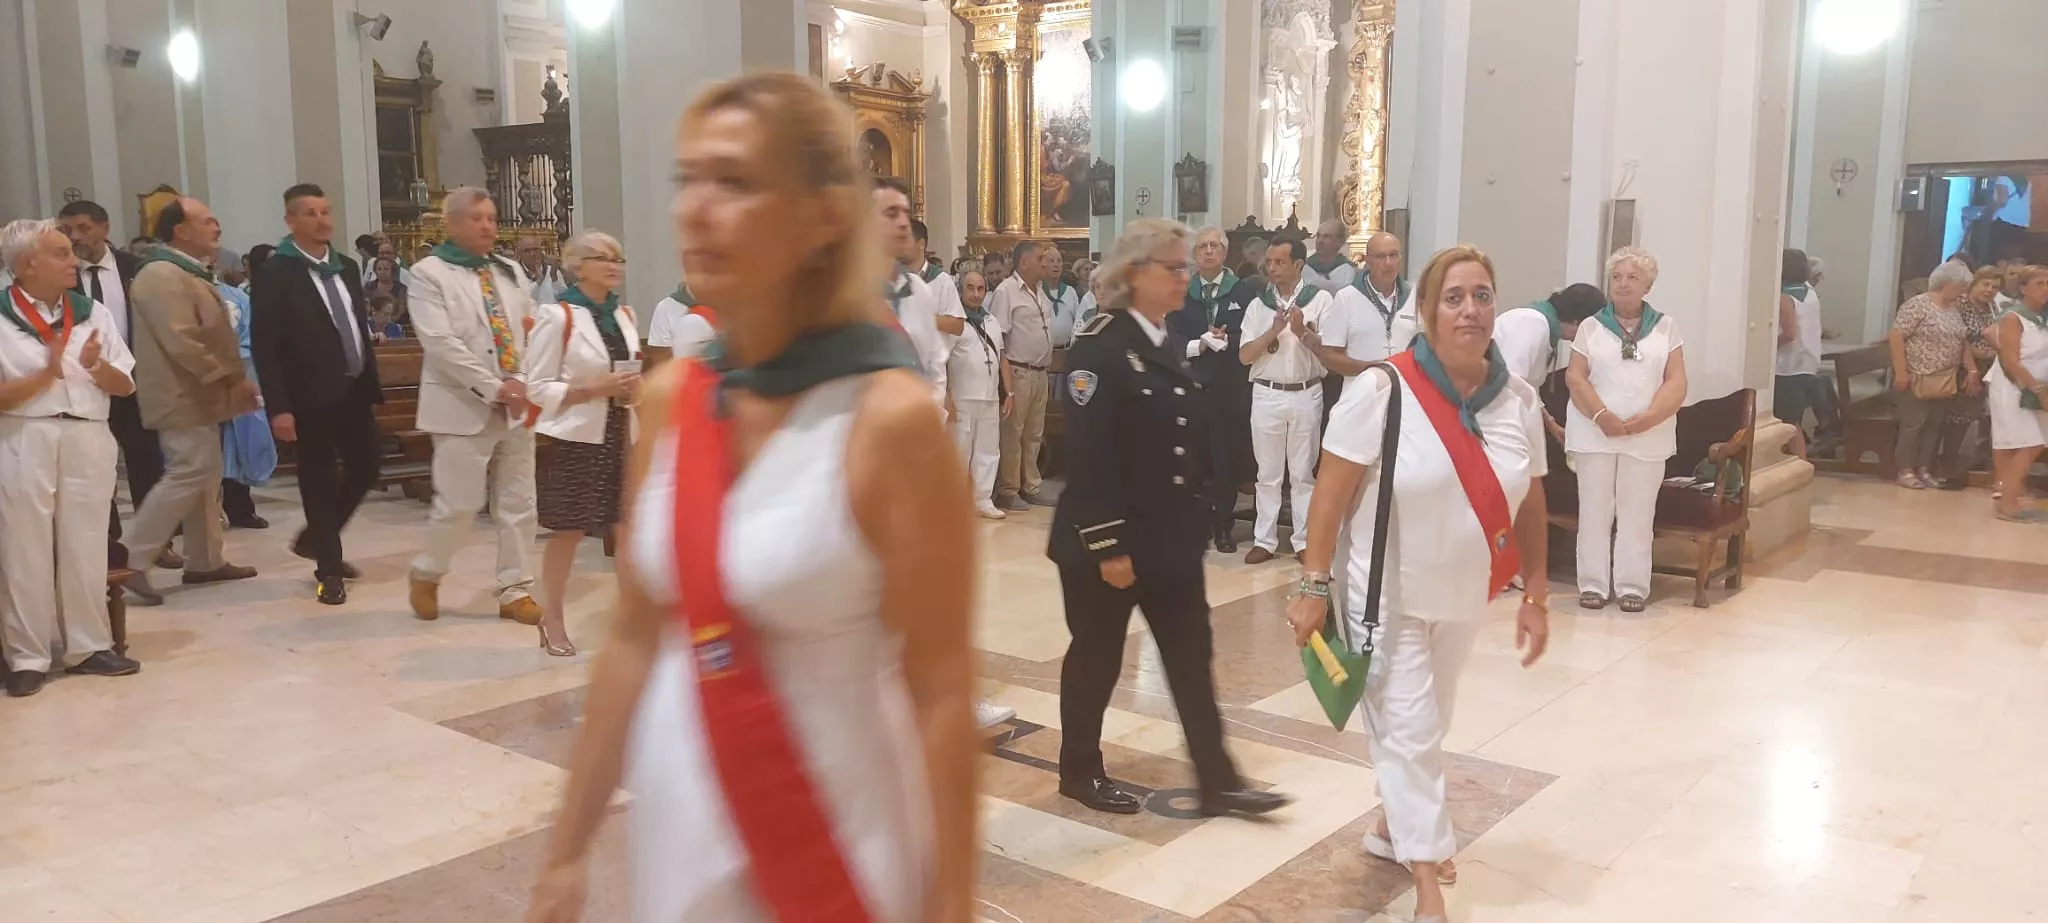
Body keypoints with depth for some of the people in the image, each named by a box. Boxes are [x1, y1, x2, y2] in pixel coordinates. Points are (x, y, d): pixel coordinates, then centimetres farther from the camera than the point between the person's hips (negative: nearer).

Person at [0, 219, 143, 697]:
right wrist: (47, 374, -18)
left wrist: (96, 366, -12)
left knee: (84, 548, 10)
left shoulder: (92, 313, 6)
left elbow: (125, 385, 7)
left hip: (88, 439, 3)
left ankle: (88, 646, 20)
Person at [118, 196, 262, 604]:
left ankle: (204, 561, 21)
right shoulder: (163, 276, -18)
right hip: (184, 397, -11)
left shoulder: (188, 273, 16)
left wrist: (234, 379, 13)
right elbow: (183, 342, -26)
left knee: (206, 477, 13)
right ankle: (130, 560, -6)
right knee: (186, 476, -12)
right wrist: (233, 378, -20)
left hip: (199, 395, 11)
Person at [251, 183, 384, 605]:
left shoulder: (347, 266, 12)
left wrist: (373, 384, 11)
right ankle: (329, 569, 16)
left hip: (353, 390, 6)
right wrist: (278, 407, -18)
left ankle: (315, 539, 30)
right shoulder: (275, 273, -9)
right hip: (311, 396, -6)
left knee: (367, 464, 9)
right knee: (319, 482, 3)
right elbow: (264, 345, -13)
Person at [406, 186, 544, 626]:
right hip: (464, 407, -5)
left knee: (518, 504, 6)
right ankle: (426, 574, 22)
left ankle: (515, 591, 15)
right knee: (458, 504, -3)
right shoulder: (428, 273, -3)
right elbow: (440, 343, -14)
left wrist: (525, 384, -8)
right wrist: (493, 387, -18)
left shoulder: (510, 271, 15)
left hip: (516, 405, 5)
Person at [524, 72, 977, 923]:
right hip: (677, 827, 5)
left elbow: (943, 694, -16)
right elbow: (636, 640, 6)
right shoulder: (667, 397, -1)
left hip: (841, 842, -5)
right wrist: (569, 851, 9)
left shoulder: (891, 417, -18)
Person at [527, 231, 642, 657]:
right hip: (575, 438, -6)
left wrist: (635, 388, -1)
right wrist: (597, 389, -19)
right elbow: (539, 387, -10)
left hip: (621, 435, 6)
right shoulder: (556, 316, -8)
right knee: (566, 531, 1)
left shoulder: (625, 316, 12)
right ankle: (553, 622, 15)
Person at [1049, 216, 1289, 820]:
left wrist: (1195, 522, 14)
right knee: (1097, 656, 8)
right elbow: (1087, 455, -21)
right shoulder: (1098, 347, -16)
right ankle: (1080, 771, 26)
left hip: (1171, 537, 8)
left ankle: (1217, 782, 17)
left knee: (1191, 657, 9)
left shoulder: (1168, 346, 10)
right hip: (1110, 540, -8)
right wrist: (1108, 546, -22)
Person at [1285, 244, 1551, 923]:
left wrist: (1535, 596, 6)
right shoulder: (1383, 391, -20)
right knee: (1408, 728, -1)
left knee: (1427, 726, 21)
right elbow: (1331, 493, -16)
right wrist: (1314, 586, -16)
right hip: (1386, 594, -5)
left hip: (1463, 596, 5)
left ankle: (1394, 828, 43)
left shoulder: (1519, 399, -4)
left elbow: (1529, 503, 5)